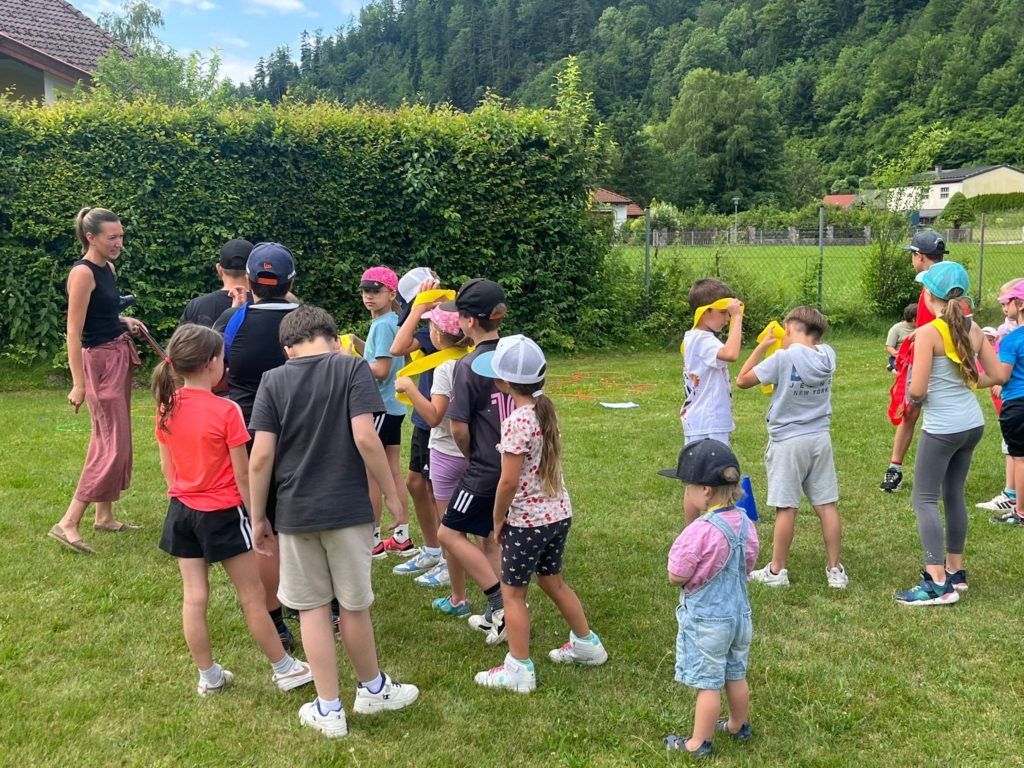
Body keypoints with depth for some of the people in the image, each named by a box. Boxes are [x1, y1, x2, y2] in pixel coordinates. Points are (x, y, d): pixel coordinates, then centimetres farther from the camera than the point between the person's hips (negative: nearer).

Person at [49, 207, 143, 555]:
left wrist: (124, 321, 5)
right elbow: (73, 332, -20)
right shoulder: (82, 272, -17)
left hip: (119, 356, 9)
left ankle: (105, 517, 24)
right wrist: (78, 384, -22)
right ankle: (68, 523, -4)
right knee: (113, 446, -9)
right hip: (99, 361, -9)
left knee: (112, 440, 14)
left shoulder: (107, 267, 10)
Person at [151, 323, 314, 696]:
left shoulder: (167, 407, -2)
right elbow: (242, 475, -14)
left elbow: (167, 466, 7)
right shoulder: (226, 410, -19)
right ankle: (284, 669, 20)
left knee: (193, 598, 11)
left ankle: (209, 676, 23)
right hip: (222, 514, -5)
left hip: (182, 511, 6)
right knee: (253, 596, 7)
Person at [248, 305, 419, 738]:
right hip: (347, 508, -1)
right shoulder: (353, 368, -6)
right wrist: (391, 493, -5)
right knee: (355, 604, 13)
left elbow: (260, 457, -5)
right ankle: (372, 690, 33)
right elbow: (365, 438, -16)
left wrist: (258, 516, 5)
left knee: (312, 608, 12)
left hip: (295, 512, 2)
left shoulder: (273, 381, 0)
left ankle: (328, 710, 20)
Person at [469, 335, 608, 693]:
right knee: (552, 580, 24)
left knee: (512, 592, 7)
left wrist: (498, 519, -7)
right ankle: (586, 643, 36)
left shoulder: (516, 422, -22)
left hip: (528, 520, -8)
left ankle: (519, 669, 14)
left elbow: (509, 480, -21)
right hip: (559, 513, 8)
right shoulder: (546, 410, 3)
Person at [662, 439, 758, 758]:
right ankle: (739, 726, 41)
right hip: (739, 612, 7)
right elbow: (747, 567, 8)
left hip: (706, 620, -7)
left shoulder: (700, 532, -28)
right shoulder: (745, 523, -5)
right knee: (735, 675, 23)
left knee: (708, 683, 5)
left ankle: (699, 743, 18)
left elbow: (675, 577, -19)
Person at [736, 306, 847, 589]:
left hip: (788, 440, -5)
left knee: (786, 507, 2)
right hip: (820, 438, 5)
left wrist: (762, 345, -2)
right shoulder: (827, 354, 1)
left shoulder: (784, 357, -16)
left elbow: (743, 380, -9)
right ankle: (835, 569, 15)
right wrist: (786, 345, 16)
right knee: (827, 504, 8)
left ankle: (777, 570, 13)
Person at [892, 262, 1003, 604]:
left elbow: (917, 390, -20)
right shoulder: (973, 329, 3)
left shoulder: (928, 332, -17)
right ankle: (955, 570, 29)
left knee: (924, 499, 0)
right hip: (972, 423, 7)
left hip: (942, 428, -7)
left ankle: (938, 583, -4)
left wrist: (914, 396, 2)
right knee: (953, 495, 19)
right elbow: (997, 375, 8)